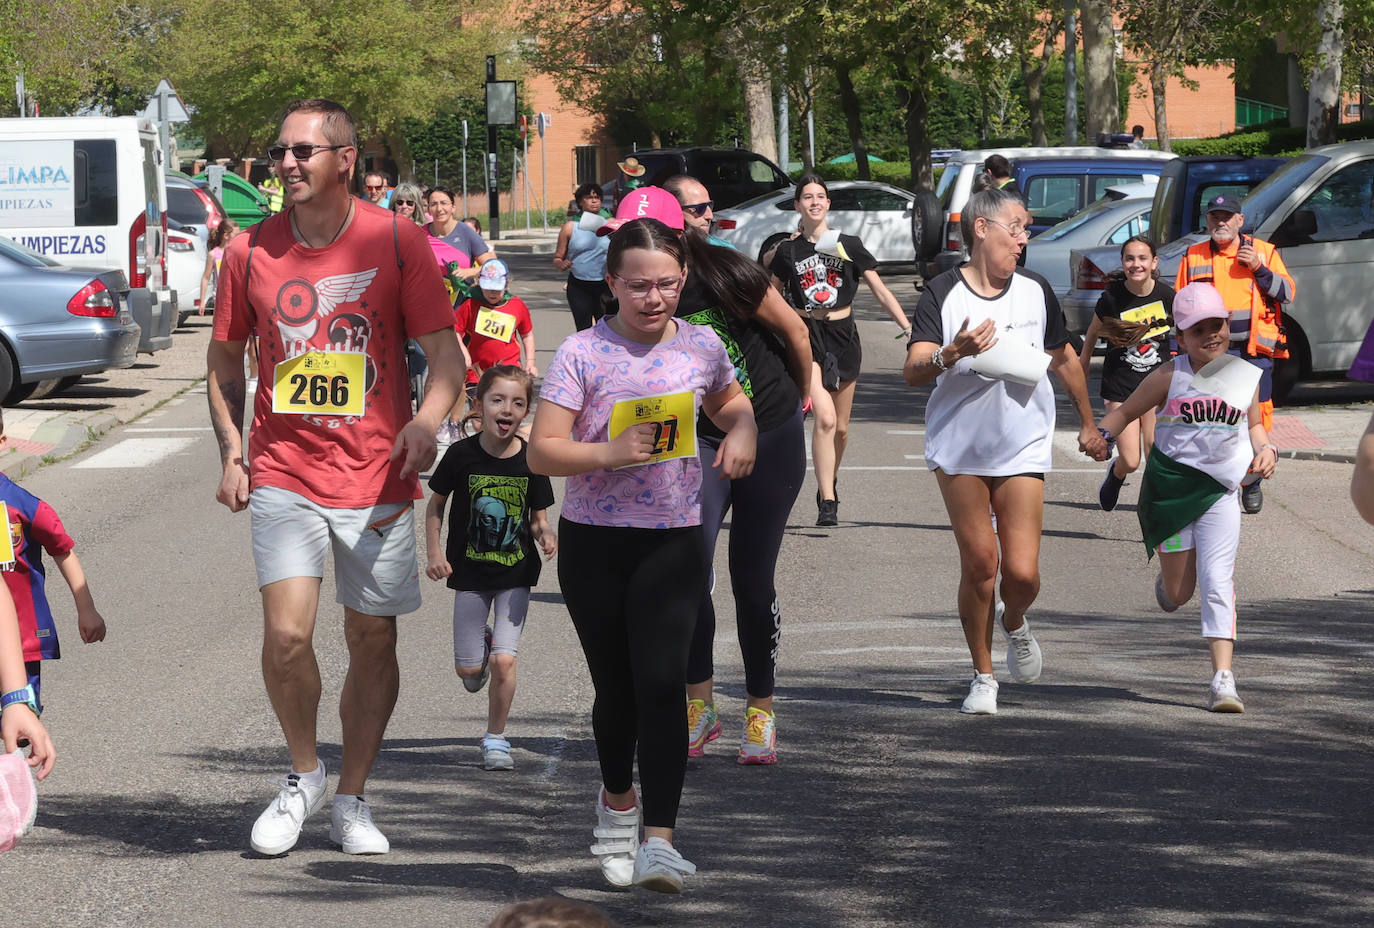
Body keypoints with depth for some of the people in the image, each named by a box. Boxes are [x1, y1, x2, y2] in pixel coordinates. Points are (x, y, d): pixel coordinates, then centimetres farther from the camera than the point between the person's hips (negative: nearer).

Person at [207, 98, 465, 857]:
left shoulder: (398, 243, -3)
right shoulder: (251, 251, 3)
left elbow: (444, 351, -4)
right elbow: (225, 357, 15)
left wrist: (427, 421, -24)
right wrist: (231, 452, 4)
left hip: (376, 477, 0)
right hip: (283, 475, 0)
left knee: (373, 639, 7)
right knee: (286, 632, -15)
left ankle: (351, 800, 22)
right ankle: (303, 773, 10)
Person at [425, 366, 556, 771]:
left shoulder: (531, 460, -6)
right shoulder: (462, 455, -9)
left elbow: (538, 517, 3)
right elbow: (435, 506, 4)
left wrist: (545, 533, -19)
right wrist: (435, 552, -7)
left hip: (515, 574, 0)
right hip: (470, 573, 0)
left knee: (503, 661, -9)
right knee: (468, 668, 3)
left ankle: (495, 738, 9)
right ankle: (479, 653, 40)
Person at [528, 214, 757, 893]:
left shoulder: (700, 346, 3)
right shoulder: (583, 354, -7)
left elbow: (730, 402, 25)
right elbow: (541, 453, -10)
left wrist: (742, 430, 3)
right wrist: (609, 453, -25)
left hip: (672, 542, 1)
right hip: (594, 540, -1)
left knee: (661, 682, -13)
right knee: (615, 687, 10)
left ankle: (658, 838, -15)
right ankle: (617, 799, 38)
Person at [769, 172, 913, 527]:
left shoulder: (849, 246, 3)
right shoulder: (788, 251, 3)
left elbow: (881, 292, 2)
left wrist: (908, 328, -7)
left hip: (843, 336, 2)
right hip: (806, 337, -2)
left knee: (841, 427, 10)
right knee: (825, 417, -19)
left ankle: (829, 484, 36)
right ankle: (827, 503, -20)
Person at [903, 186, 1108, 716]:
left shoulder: (1035, 291, 4)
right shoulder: (943, 294, -6)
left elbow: (1064, 359, 19)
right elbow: (912, 372, -17)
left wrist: (1088, 424, 26)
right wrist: (954, 354, -36)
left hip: (1023, 451, 2)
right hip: (959, 450, -2)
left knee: (1022, 572, -8)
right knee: (979, 563, -2)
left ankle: (1014, 623, 27)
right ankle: (983, 676, 15)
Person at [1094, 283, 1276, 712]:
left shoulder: (1246, 377, 5)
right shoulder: (1170, 377, -3)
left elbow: (1255, 423, 21)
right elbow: (1127, 410, 6)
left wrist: (1264, 448, 1)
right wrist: (1101, 434, -13)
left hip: (1219, 491, 1)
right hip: (1170, 486, -1)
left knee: (1217, 582, -15)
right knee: (1178, 593, 6)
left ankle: (1223, 678, -20)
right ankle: (1167, 577, 47)